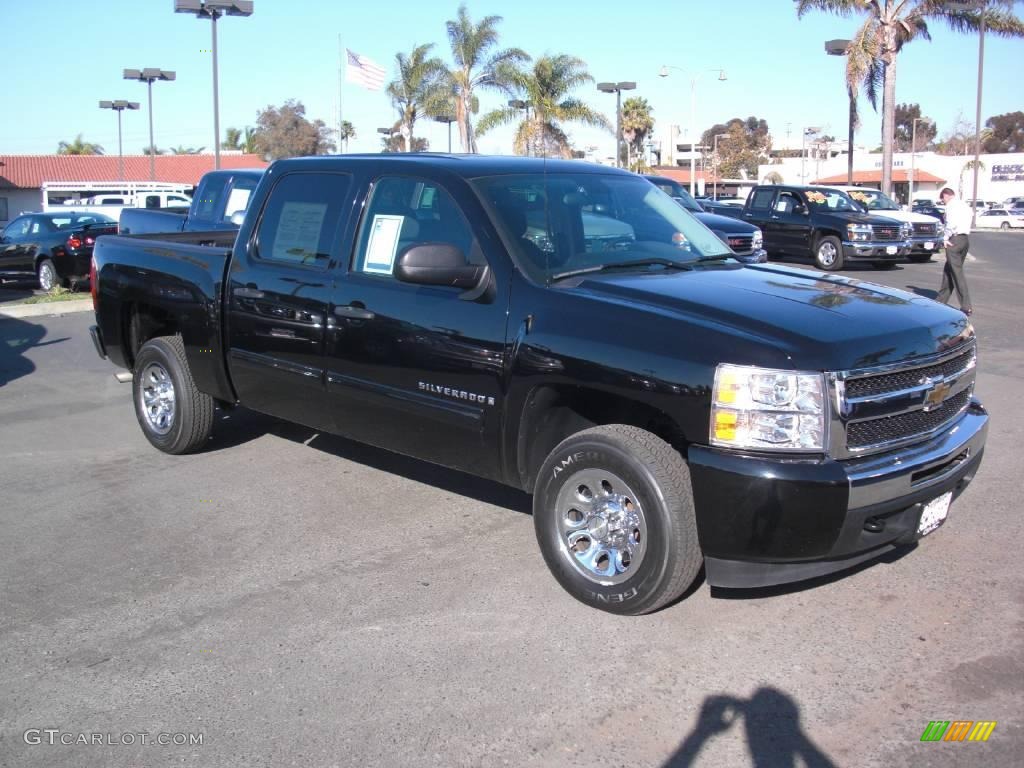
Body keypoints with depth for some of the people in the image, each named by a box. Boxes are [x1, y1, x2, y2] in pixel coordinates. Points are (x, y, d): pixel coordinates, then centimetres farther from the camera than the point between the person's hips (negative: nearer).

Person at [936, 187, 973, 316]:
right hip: (966, 238, 9)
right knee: (948, 270, 18)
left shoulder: (951, 205, -8)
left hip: (955, 239, -9)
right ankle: (941, 300, 26)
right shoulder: (964, 204, 20)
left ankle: (966, 306, -14)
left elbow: (952, 223, -20)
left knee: (957, 272, -9)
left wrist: (946, 238, -10)